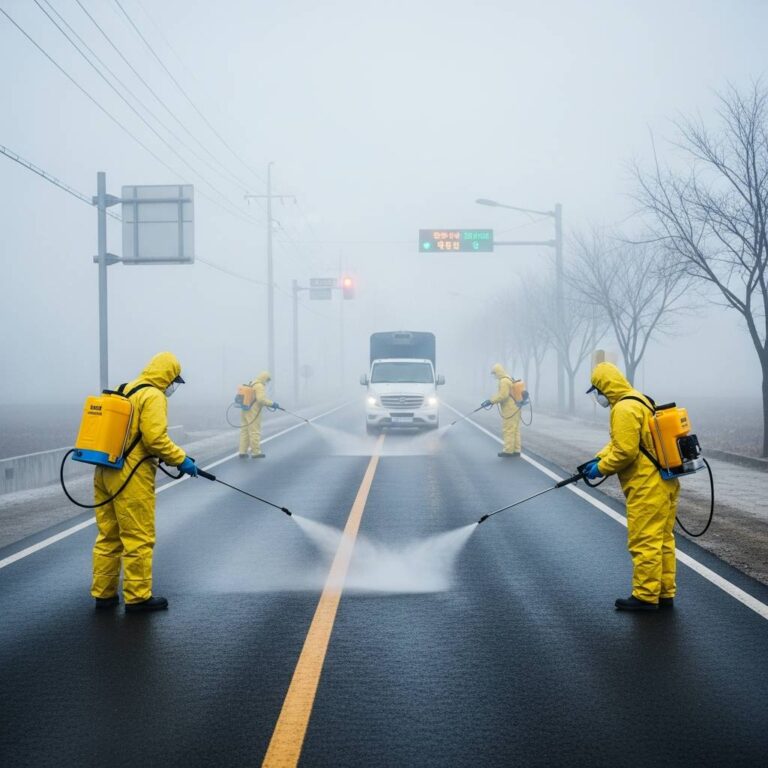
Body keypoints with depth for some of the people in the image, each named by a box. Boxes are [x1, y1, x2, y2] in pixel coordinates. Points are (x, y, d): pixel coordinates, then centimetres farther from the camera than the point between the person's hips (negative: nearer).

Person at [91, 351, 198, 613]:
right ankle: (137, 596, 5)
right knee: (139, 539, 0)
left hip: (105, 473, 9)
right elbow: (155, 438, -20)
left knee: (108, 537, 15)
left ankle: (104, 594, 21)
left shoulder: (125, 392, 17)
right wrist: (180, 459, -10)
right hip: (131, 477, -9)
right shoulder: (153, 396, -10)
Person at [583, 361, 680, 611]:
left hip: (647, 487, -10)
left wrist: (601, 469, -8)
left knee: (643, 542, -3)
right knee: (662, 540, 14)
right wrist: (599, 458, 11)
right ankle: (664, 593, 21)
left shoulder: (624, 409, -17)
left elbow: (625, 451, -22)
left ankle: (646, 597, 3)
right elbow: (619, 442, 22)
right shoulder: (640, 401, 16)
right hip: (665, 483, 10)